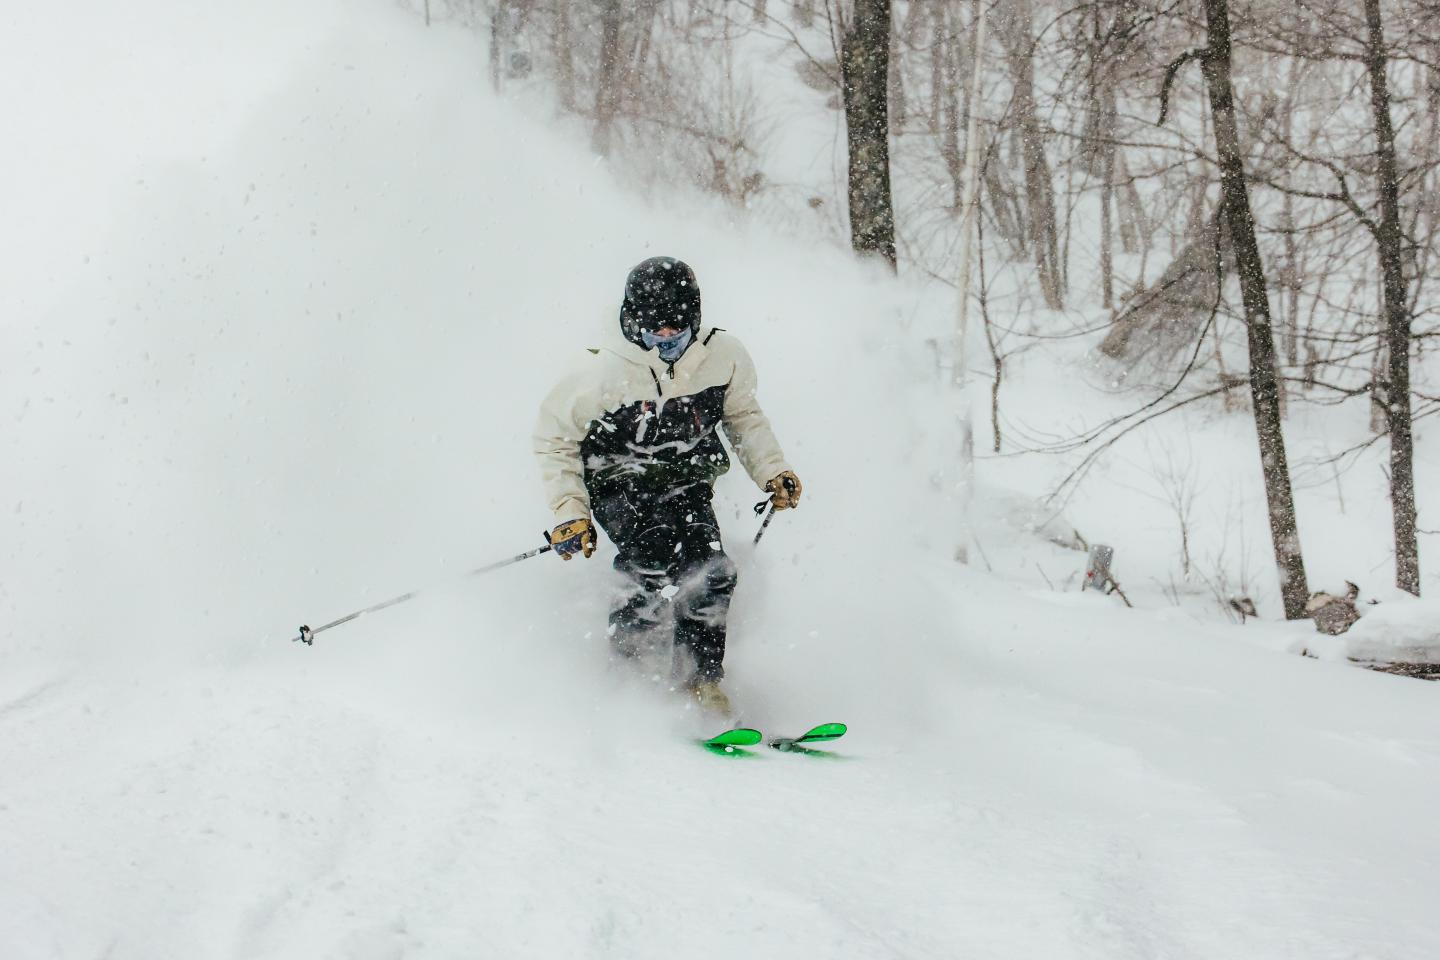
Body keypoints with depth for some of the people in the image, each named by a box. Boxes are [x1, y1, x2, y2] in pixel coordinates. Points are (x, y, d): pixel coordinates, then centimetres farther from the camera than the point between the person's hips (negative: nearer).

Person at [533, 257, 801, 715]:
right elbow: (555, 438, -5)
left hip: (689, 487, 3)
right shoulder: (603, 373, -18)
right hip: (622, 490, -3)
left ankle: (703, 680, 0)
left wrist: (772, 471, 2)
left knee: (711, 574, -17)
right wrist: (569, 512, -12)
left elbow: (743, 414, 13)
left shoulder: (723, 357, -8)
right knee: (655, 559, -28)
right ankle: (626, 662, -7)